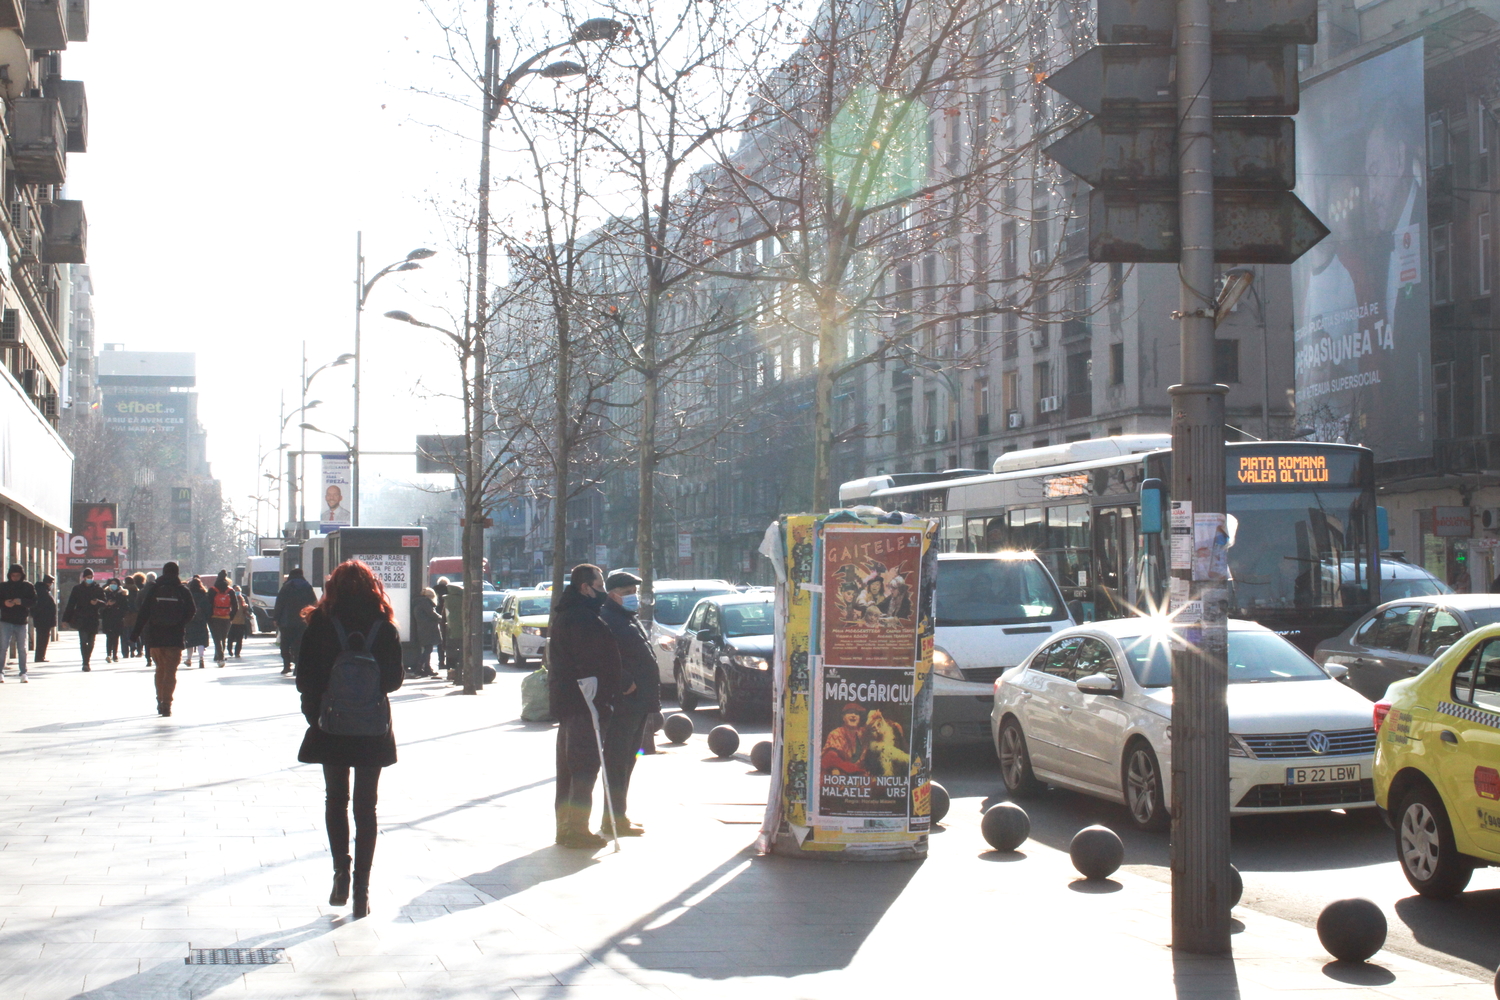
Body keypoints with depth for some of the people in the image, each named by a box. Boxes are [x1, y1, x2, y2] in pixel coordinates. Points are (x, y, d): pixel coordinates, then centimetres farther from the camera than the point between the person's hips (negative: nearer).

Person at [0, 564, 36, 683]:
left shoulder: (28, 586, 4)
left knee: (22, 649, 3)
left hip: (21, 622, 0)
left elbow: (34, 602, 0)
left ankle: (23, 674, 7)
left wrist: (21, 601, -16)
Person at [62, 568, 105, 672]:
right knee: (83, 640, -14)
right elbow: (70, 604, 7)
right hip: (81, 619, -1)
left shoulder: (98, 589, 7)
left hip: (93, 619, 1)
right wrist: (66, 619, 4)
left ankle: (86, 663, 19)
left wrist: (97, 602, -20)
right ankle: (85, 663, -20)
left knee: (91, 642, 5)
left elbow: (104, 603, 3)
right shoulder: (77, 589, 7)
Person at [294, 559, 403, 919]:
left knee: (336, 799, 17)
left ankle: (341, 871, 2)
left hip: (331, 728, 0)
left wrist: (314, 713, 5)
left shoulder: (320, 624, -8)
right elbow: (395, 679, -3)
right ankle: (361, 886, 3)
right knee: (366, 806, 7)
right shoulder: (384, 627, -6)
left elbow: (304, 680, -9)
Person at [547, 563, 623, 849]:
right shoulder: (582, 618, -18)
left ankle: (566, 826, 21)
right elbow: (591, 663, -22)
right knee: (585, 765, -7)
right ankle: (577, 829, -5)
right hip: (584, 700, -11)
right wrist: (602, 699, -20)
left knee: (569, 766, 15)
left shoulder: (566, 614, 17)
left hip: (566, 699, 11)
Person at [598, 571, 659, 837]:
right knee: (617, 759, -6)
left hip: (638, 703, 11)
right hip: (623, 702, -11)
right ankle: (615, 820, -4)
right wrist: (626, 684, -23)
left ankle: (618, 816, 23)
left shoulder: (629, 619, 21)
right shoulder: (607, 619, -11)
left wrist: (651, 699, 20)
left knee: (627, 760, 15)